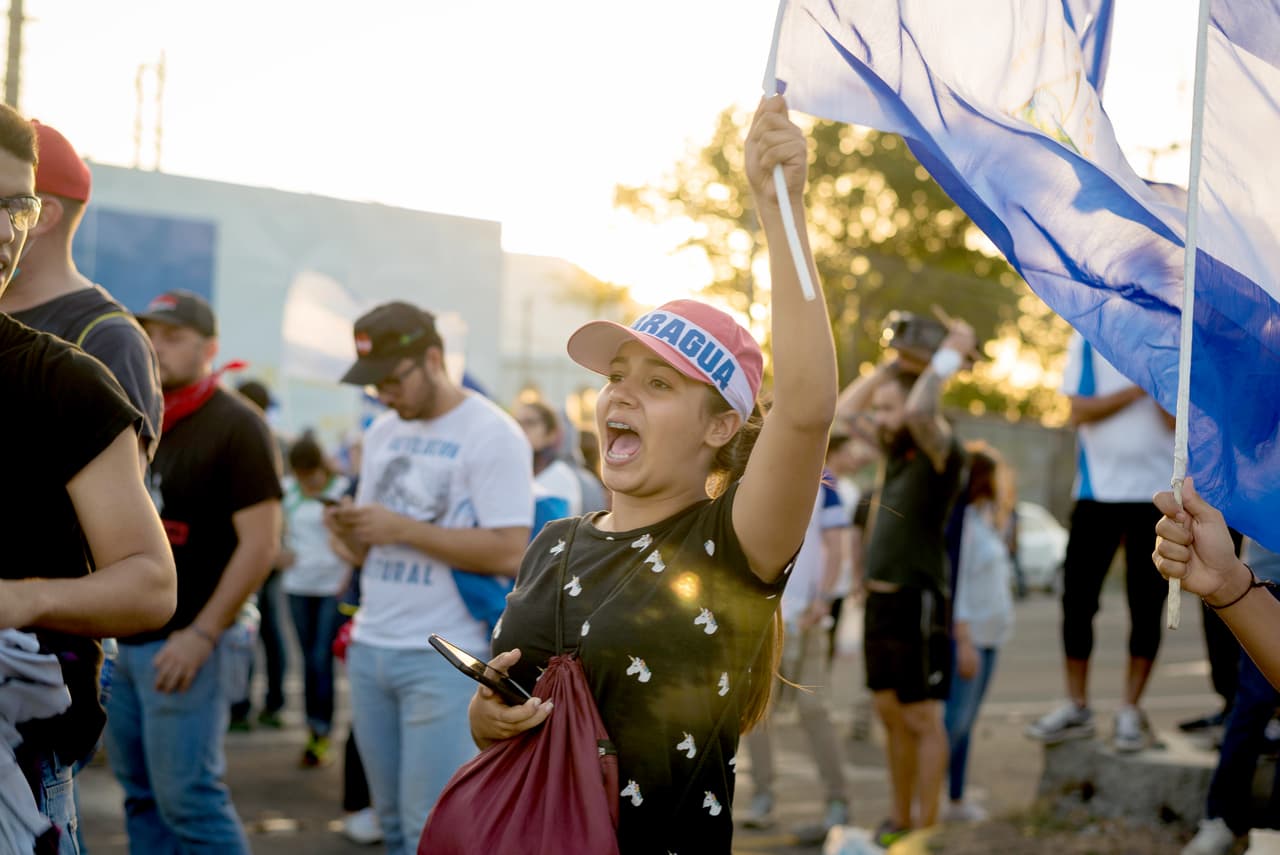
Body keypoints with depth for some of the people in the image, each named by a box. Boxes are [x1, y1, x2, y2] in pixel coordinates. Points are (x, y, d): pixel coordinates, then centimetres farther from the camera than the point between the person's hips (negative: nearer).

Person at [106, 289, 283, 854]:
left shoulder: (235, 425, -7)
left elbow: (260, 543, -13)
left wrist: (201, 634, -17)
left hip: (182, 643, -7)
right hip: (119, 639, 7)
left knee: (188, 797, -8)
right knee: (140, 796, 11)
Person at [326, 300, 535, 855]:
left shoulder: (492, 435, -8)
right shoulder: (382, 432, 15)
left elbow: (508, 552, -17)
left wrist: (403, 528, -16)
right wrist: (349, 534, -3)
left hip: (443, 661, -7)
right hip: (370, 649, 7)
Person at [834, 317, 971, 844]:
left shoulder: (941, 451, -12)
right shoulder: (895, 448, 11)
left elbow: (919, 412, -34)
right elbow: (844, 409, 22)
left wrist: (948, 359, -22)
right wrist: (895, 363, 13)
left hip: (917, 601, -8)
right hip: (879, 598, 8)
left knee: (922, 719, -1)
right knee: (889, 712, 14)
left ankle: (926, 829, 6)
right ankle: (900, 820, 24)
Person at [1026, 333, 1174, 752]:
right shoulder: (1086, 342, 5)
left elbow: (1178, 423, -8)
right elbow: (1080, 411, -4)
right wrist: (1138, 389, -12)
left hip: (1154, 492, -1)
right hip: (1097, 487, 1)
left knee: (1146, 603, 1)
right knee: (1077, 596, 1)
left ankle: (1131, 711, 12)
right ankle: (1076, 708, 13)